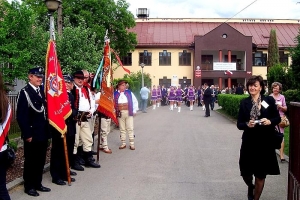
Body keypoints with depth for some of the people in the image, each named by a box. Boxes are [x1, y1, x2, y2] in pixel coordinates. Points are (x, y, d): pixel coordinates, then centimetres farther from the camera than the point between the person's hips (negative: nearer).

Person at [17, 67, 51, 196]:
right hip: (32, 135, -7)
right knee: (30, 161, 5)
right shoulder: (25, 92, -11)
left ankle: (38, 184, 28)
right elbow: (21, 116, -15)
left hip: (43, 134, 7)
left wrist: (47, 130, 11)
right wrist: (27, 134, -17)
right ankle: (29, 186, 19)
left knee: (40, 161, 15)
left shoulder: (41, 91, 11)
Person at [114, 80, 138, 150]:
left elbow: (135, 101, 6)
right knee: (122, 129, 8)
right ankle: (123, 143, 16)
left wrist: (134, 111, 1)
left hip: (129, 112, 0)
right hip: (120, 113, 0)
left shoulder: (129, 93, 4)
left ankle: (131, 144, 7)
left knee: (130, 128, 2)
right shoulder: (115, 94, 2)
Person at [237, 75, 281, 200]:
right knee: (245, 173, 8)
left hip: (265, 143, -1)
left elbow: (278, 118, 4)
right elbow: (239, 124, 1)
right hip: (249, 143, 1)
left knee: (260, 175, 8)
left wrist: (270, 121, -17)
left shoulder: (269, 100, -2)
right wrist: (247, 124, -20)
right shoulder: (244, 102, 1)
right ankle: (250, 186, 43)